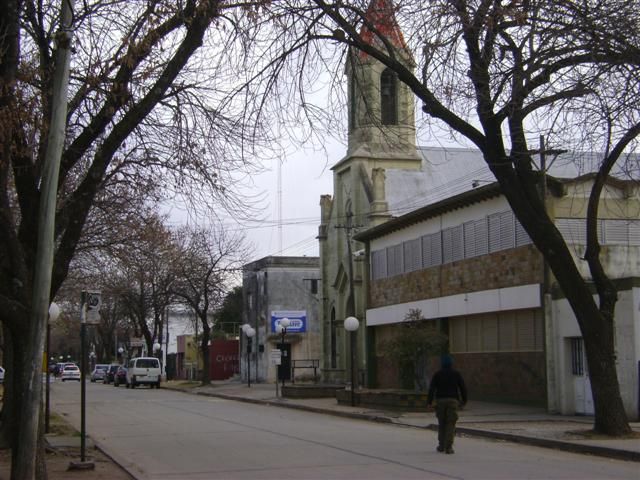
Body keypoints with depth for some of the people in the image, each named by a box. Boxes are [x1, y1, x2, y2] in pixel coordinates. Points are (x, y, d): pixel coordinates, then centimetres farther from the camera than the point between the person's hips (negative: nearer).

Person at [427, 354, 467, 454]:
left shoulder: (438, 374, 3)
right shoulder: (456, 374, 5)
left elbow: (432, 388, -6)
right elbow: (463, 387, 4)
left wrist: (429, 401, -4)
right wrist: (464, 400, 14)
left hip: (440, 401, 1)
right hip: (453, 401, -1)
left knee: (441, 423, 15)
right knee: (451, 424, -2)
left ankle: (441, 445, 19)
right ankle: (448, 447, -12)